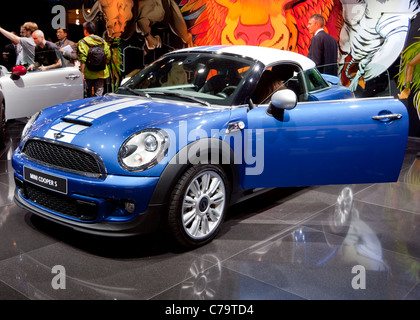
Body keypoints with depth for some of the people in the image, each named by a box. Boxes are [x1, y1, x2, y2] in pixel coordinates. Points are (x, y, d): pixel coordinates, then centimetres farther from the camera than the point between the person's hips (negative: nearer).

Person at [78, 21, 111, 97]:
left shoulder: (83, 42, -6)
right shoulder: (102, 41, 7)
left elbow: (83, 60, -14)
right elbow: (108, 56, 8)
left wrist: (82, 72, -13)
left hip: (89, 74, -3)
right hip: (101, 73, 3)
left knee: (88, 94, 9)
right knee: (99, 94, 5)